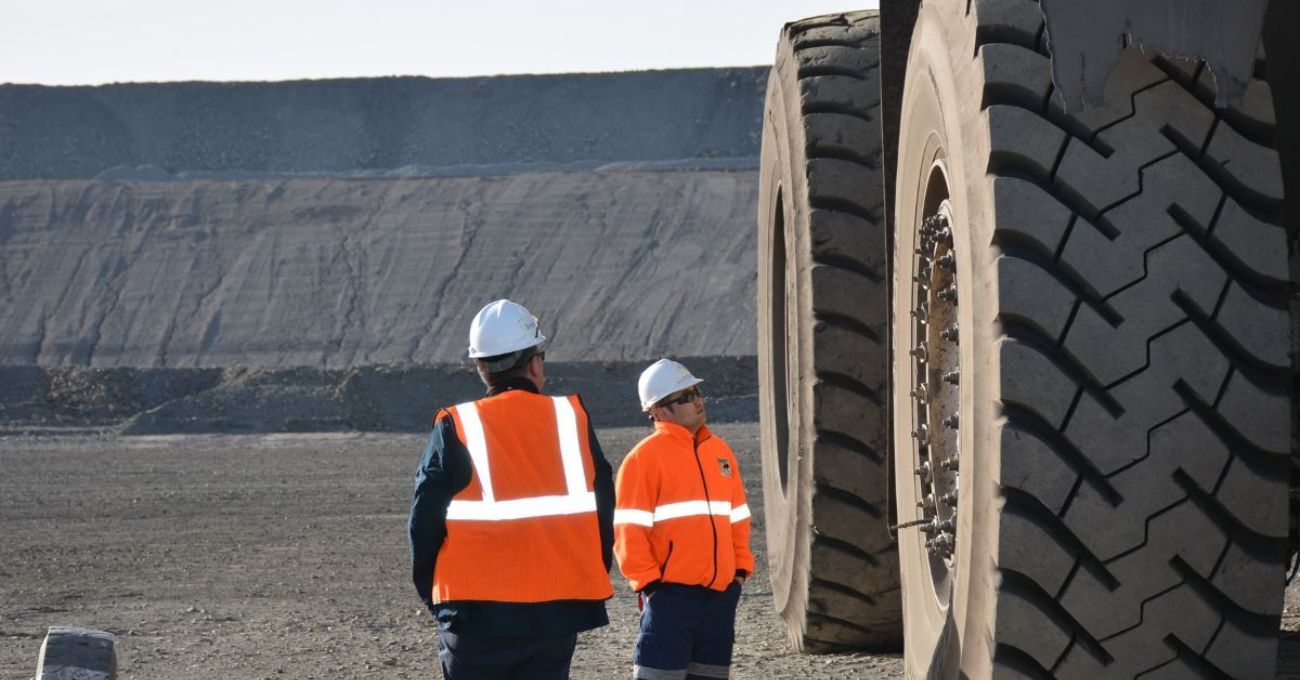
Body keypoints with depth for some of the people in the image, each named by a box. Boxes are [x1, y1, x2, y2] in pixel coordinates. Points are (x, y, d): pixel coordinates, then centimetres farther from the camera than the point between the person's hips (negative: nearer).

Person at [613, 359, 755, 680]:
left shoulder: (719, 450, 15)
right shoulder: (645, 456, -7)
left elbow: (737, 517, 21)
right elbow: (628, 529, -11)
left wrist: (741, 567, 13)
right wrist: (647, 579, -14)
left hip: (720, 591, 7)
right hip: (670, 591, -7)